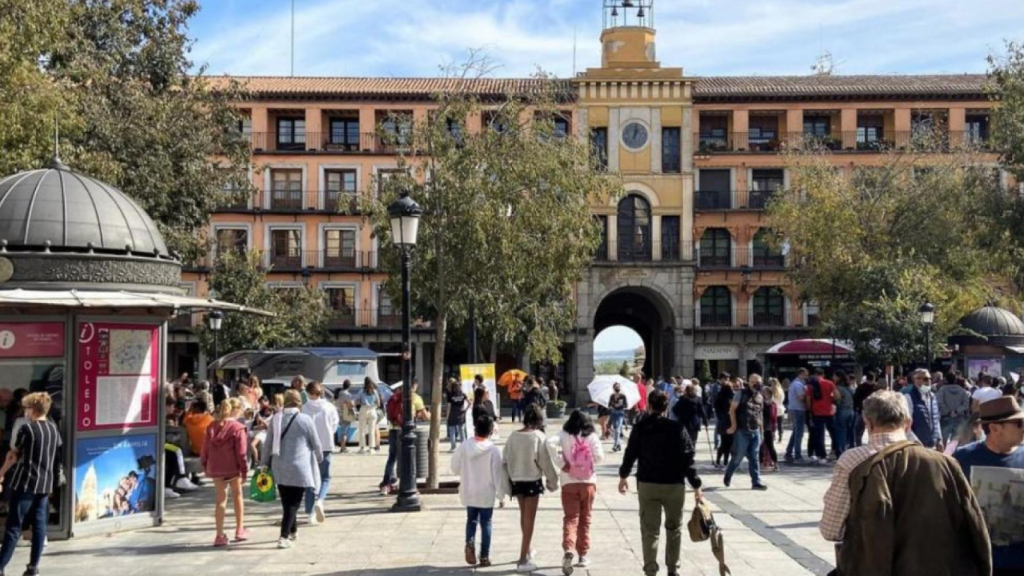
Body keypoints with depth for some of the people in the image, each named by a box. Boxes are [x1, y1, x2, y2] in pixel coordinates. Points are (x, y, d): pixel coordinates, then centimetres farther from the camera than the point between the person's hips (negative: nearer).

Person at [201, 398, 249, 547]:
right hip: (232, 468, -4)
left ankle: (220, 535, 9)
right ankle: (240, 530, 22)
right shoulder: (238, 428, -12)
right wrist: (244, 471, -7)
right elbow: (241, 452, -13)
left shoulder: (212, 426, 4)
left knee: (221, 499, 11)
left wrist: (205, 466, 17)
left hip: (215, 468, 4)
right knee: (237, 496, 16)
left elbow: (205, 448, 7)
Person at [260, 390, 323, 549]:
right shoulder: (305, 420, -7)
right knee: (293, 503, -1)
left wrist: (265, 464, 17)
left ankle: (293, 531, 31)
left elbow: (268, 444, 7)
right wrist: (319, 458, 19)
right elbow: (316, 444, 0)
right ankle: (284, 537, -10)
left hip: (280, 468, 4)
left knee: (287, 502, 16)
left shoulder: (275, 419, 3)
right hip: (299, 468, -4)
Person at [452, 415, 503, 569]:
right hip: (487, 493, -2)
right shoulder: (494, 450, -14)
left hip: (469, 491, 2)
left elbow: (455, 467, 0)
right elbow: (498, 474, -11)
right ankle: (484, 556, 10)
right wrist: (500, 494, -1)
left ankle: (470, 542, -7)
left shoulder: (464, 446, -8)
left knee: (471, 520, 18)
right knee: (486, 523, 9)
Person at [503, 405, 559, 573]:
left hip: (516, 480, 4)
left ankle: (527, 550, 40)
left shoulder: (513, 436, -4)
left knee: (524, 515, 23)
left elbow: (505, 460, 2)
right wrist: (552, 481, 4)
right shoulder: (539, 437, -15)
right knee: (529, 519, 5)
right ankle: (523, 560, 4)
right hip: (532, 480, -4)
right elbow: (546, 461, -10)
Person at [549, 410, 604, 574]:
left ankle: (568, 549, -23)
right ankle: (583, 555, 17)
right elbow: (599, 457, -5)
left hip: (569, 482, -1)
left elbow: (551, 444, -18)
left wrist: (561, 464, -11)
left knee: (570, 517, 0)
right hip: (588, 482, 1)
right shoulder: (592, 437, 1)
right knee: (585, 518, 12)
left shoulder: (564, 435, 0)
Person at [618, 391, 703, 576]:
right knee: (674, 528, 18)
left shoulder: (640, 428, -2)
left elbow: (630, 453, 4)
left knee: (650, 530, 5)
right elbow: (687, 459, -10)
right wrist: (696, 485, -4)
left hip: (647, 485, 1)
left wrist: (623, 476, 19)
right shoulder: (678, 428, -7)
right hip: (674, 485, -1)